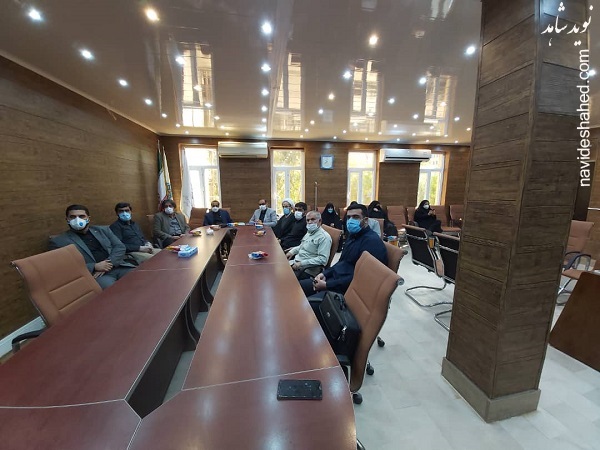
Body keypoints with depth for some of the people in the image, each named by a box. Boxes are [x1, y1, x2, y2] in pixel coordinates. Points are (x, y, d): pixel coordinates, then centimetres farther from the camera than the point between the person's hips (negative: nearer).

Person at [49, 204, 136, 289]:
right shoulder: (58, 241, 8)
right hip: (94, 274, -3)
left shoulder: (103, 230, 17)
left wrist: (109, 263, -9)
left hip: (119, 267, 4)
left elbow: (120, 247, 9)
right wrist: (94, 267, -13)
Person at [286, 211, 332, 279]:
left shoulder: (324, 237, -13)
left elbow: (323, 259, -21)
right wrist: (292, 251, 10)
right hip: (296, 261, 8)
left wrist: (301, 263, -22)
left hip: (307, 269, -8)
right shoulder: (309, 232, 14)